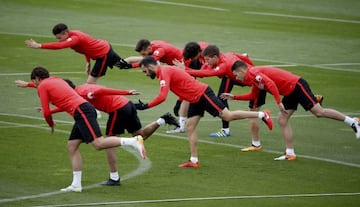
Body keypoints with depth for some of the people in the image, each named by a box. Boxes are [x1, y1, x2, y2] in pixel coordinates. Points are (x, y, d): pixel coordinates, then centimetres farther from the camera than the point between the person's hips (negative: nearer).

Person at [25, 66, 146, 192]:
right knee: (72, 146, 10)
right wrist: (50, 111, 44)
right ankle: (76, 184, 7)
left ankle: (134, 141, -31)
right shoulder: (57, 80, 29)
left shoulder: (42, 87, 4)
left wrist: (51, 124, 21)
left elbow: (46, 113, 2)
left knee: (98, 144, -20)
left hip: (81, 111, -10)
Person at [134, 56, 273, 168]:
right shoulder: (165, 71, 12)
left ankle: (262, 115, 1)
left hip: (202, 94, -10)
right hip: (195, 99, 10)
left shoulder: (164, 73, -19)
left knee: (228, 116, -9)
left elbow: (162, 97, -31)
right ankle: (194, 160, 7)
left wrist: (145, 106, -25)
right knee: (190, 127, 6)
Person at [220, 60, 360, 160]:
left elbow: (270, 83, -27)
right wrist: (234, 97, 30)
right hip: (290, 93, 10)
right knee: (282, 121, 4)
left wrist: (279, 102, -27)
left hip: (296, 85, -10)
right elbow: (253, 96, 32)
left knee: (319, 112, -14)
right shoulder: (254, 79, 18)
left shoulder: (253, 73, -13)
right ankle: (290, 153, 2)